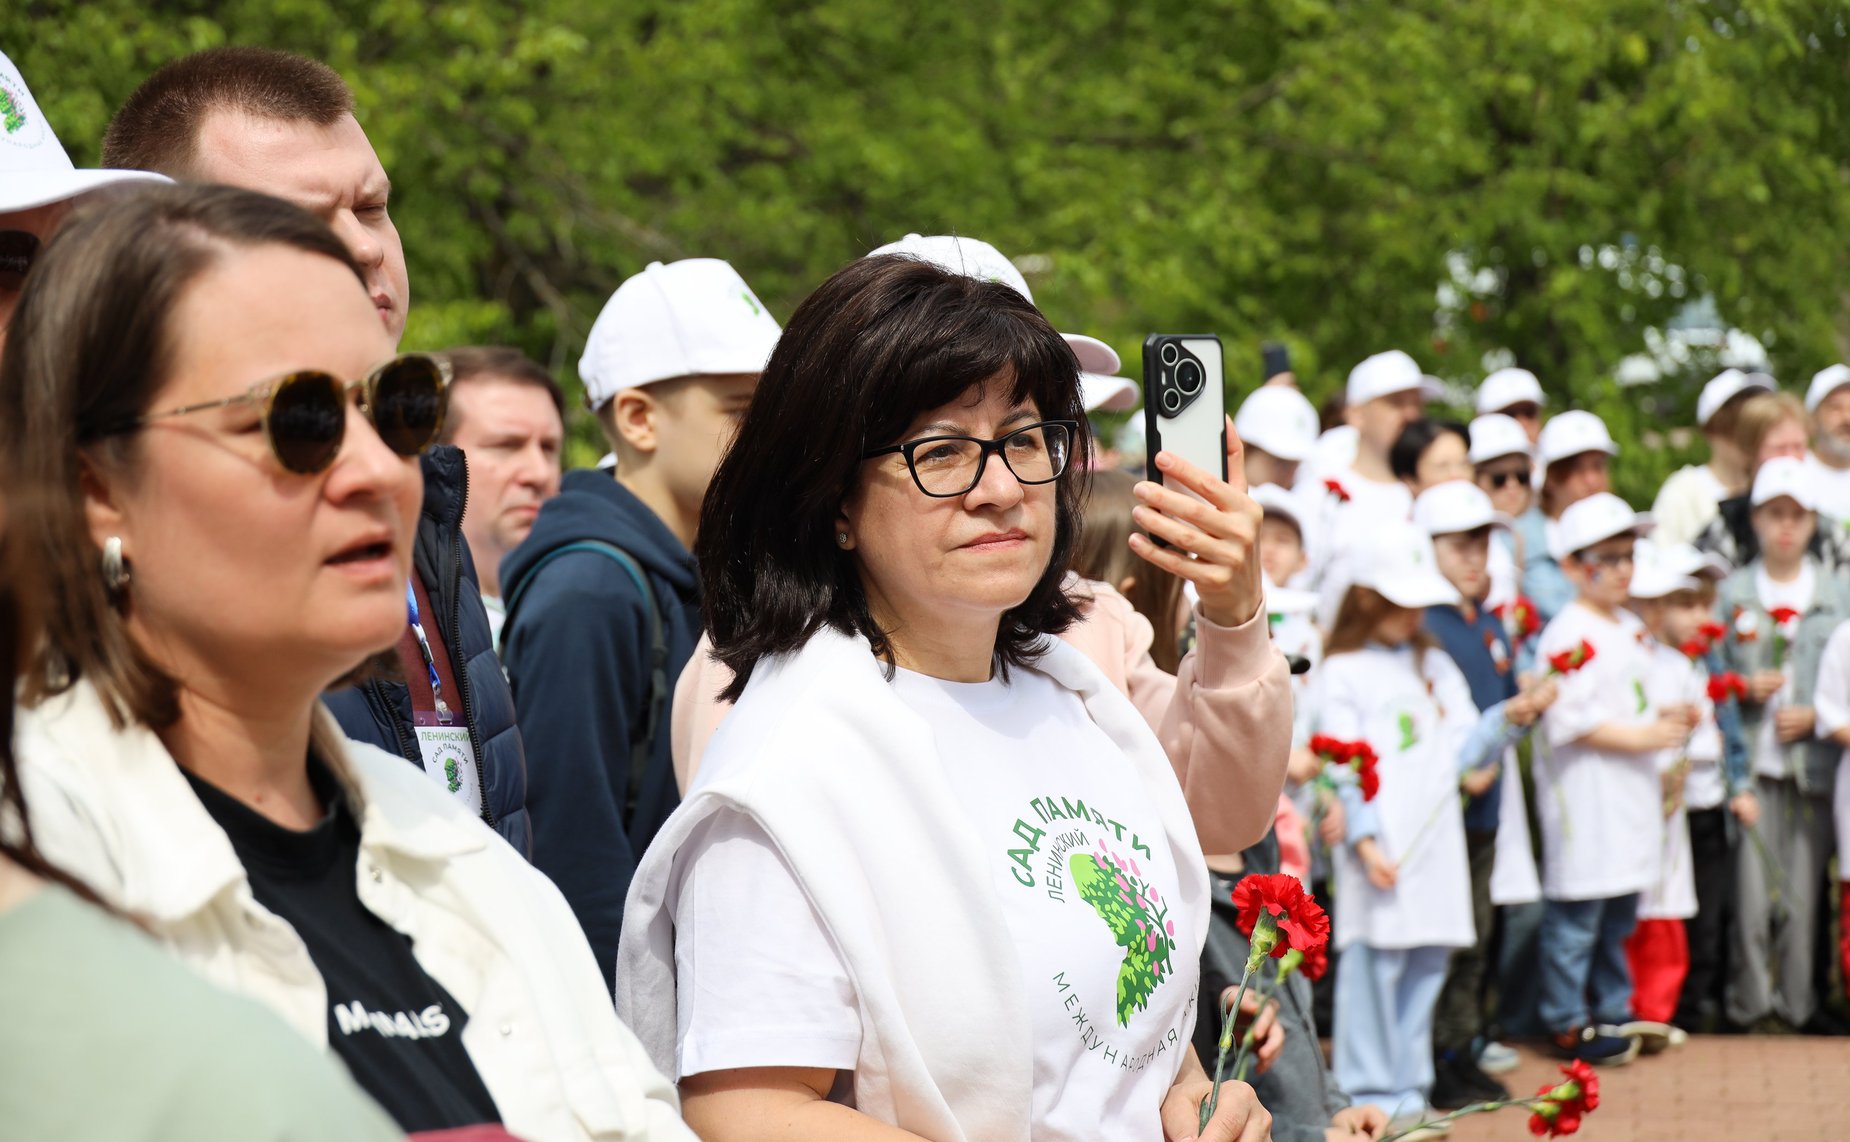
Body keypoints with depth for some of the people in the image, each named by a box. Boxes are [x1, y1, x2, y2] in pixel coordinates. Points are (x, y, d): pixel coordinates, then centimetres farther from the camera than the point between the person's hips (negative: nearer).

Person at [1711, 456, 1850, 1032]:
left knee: (1804, 886, 1)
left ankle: (1797, 1000, 13)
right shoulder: (1733, 593, 4)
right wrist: (1744, 688, -10)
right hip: (1752, 762, -1)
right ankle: (1749, 999, 7)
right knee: (1751, 883, -5)